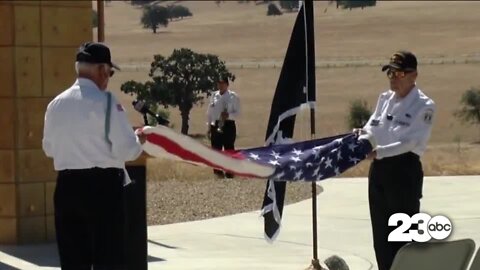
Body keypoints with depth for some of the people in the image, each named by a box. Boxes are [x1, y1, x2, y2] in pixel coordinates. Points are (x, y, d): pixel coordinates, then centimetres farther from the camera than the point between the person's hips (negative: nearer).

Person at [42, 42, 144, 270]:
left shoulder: (56, 104, 7)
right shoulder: (105, 101, -10)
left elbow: (49, 148, 18)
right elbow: (126, 149, -13)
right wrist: (139, 140, 7)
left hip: (67, 186, 6)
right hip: (103, 186, -6)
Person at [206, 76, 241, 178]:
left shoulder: (233, 96, -4)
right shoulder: (214, 96, 8)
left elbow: (237, 112, -4)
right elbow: (209, 112, 12)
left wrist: (228, 115, -22)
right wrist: (209, 127, 10)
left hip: (228, 125, -4)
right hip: (215, 125, 4)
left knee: (229, 150, 1)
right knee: (216, 149, 5)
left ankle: (229, 173, 6)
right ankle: (218, 172, 13)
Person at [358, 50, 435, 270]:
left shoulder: (424, 106, -10)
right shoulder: (385, 99, 11)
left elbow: (411, 141, -20)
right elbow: (371, 128, 8)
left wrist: (379, 151, -31)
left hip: (405, 170, -7)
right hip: (379, 169, 7)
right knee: (381, 231, 12)